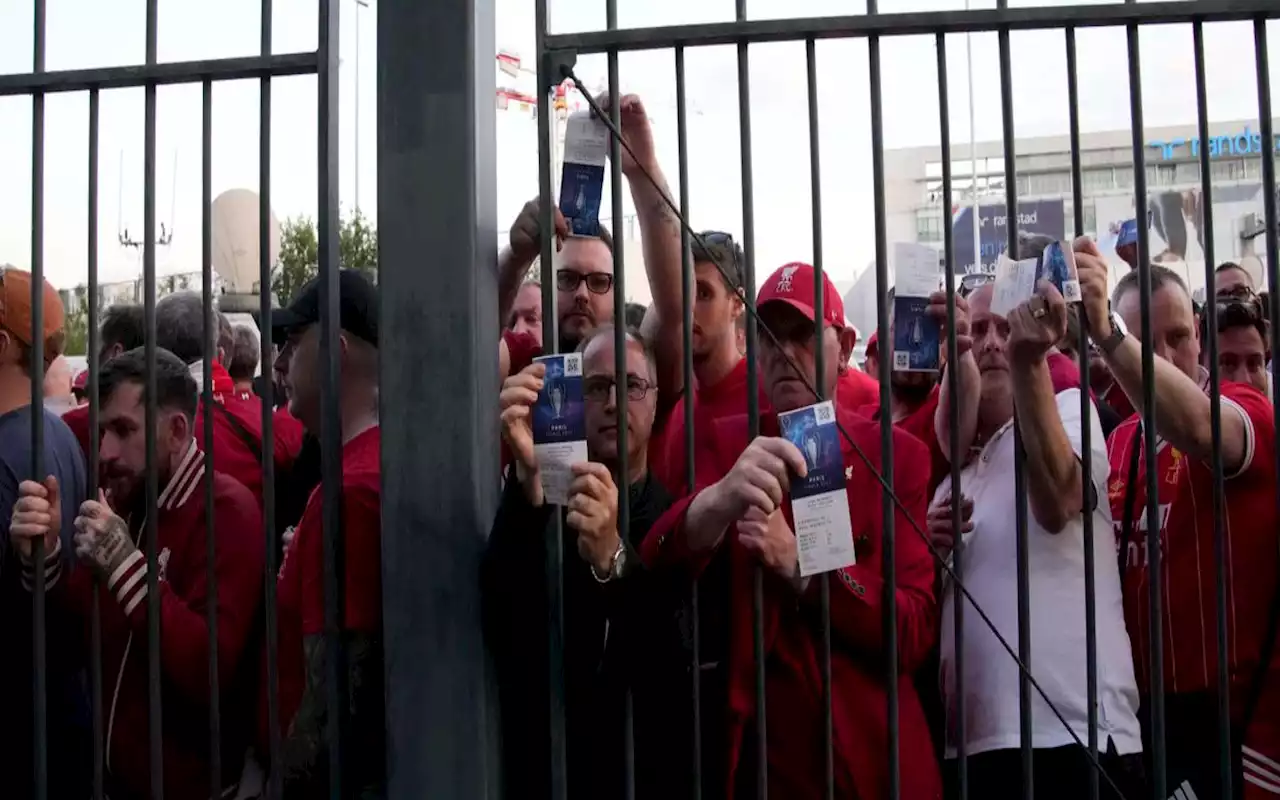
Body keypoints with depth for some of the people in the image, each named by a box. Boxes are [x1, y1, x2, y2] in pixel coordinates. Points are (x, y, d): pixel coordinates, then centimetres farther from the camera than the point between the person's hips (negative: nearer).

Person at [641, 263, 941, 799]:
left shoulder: (899, 455, -1)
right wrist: (719, 502, -33)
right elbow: (655, 572, -13)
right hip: (758, 754, 1)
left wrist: (797, 563, -20)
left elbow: (915, 632, -8)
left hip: (872, 756, 0)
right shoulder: (728, 444, 3)